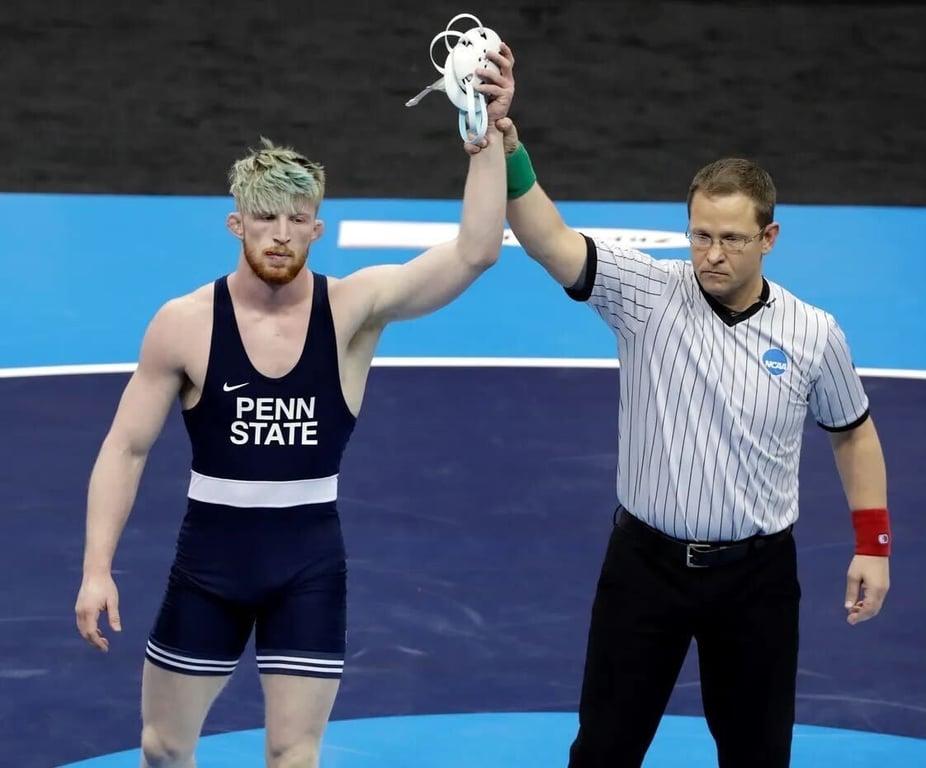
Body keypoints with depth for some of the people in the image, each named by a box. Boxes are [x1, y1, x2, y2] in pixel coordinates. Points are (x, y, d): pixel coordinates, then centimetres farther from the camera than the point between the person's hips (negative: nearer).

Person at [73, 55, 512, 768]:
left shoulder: (354, 308, -10)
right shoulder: (185, 323, -9)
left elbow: (475, 251, -23)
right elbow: (127, 448, -3)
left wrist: (490, 134, -33)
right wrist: (97, 568, -9)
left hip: (311, 561, 0)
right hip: (210, 554, 1)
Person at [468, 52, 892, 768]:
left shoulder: (813, 333, -4)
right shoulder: (648, 292, -10)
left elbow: (854, 433, 11)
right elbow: (550, 241, -25)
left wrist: (873, 546, 7)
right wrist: (508, 149, -41)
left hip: (756, 574, 1)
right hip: (646, 564, -1)